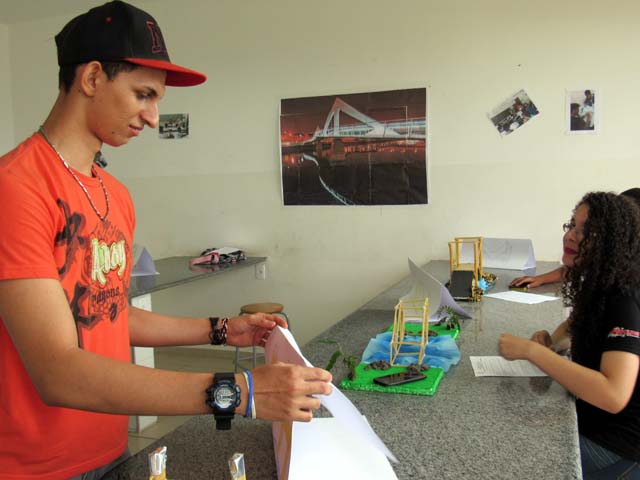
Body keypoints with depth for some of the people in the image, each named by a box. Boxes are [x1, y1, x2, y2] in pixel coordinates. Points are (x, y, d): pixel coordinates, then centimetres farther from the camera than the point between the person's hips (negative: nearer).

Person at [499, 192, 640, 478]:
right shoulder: (597, 286, 1)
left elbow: (613, 395, -40)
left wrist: (531, 350, -36)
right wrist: (551, 339, 1)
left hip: (617, 439, -8)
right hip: (591, 416, 8)